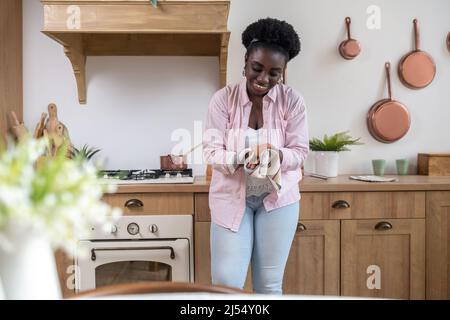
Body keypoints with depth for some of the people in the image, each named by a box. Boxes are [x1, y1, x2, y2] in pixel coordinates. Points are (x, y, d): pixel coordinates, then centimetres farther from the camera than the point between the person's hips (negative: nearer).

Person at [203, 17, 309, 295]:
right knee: (226, 281, 0)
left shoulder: (292, 100, -6)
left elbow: (300, 152, -6)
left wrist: (277, 156, -28)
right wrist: (240, 159, -31)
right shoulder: (223, 98, -8)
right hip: (231, 197, 0)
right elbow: (211, 151, -11)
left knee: (269, 283, 8)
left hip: (277, 197, 1)